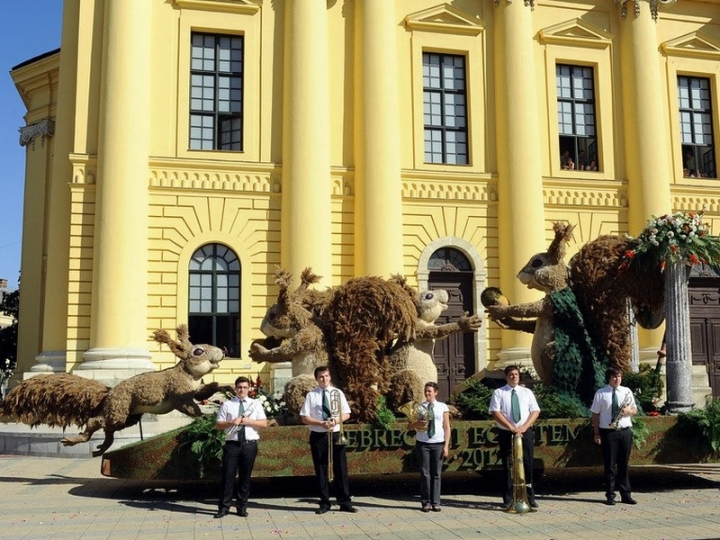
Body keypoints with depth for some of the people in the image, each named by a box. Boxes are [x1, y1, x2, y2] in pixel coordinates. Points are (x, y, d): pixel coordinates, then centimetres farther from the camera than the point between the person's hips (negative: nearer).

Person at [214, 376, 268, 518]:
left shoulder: (256, 404, 8)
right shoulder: (227, 404, 5)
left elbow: (264, 423, 1)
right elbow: (218, 424, 1)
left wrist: (249, 421, -13)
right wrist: (231, 422, -16)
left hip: (250, 445, 1)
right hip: (232, 444, -1)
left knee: (245, 477, 8)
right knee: (228, 476, -1)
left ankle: (242, 507, 19)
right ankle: (224, 507, 8)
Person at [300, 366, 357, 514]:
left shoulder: (337, 393, 4)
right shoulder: (311, 395, 0)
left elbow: (346, 414, 4)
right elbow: (304, 418, -3)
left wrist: (335, 421, -15)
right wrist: (321, 423, -16)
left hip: (336, 435, 1)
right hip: (318, 436, -1)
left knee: (341, 468, 1)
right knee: (321, 470, 5)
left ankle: (344, 502, 9)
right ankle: (324, 503, 16)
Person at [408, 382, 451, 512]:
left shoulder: (442, 407, 4)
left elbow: (447, 428, 4)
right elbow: (409, 426, 2)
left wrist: (446, 445, -3)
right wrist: (417, 424, -19)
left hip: (438, 443, 0)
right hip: (423, 443, 0)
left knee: (436, 473, 2)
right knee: (425, 473, 2)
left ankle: (435, 502, 8)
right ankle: (426, 502, 8)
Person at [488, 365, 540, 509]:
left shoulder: (527, 392, 11)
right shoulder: (499, 393, 2)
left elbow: (535, 411, 4)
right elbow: (495, 412, -7)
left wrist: (524, 427, -10)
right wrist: (511, 427, -15)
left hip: (525, 432, 2)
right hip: (506, 433, -2)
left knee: (527, 465, 3)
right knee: (508, 466, 2)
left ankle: (530, 497, 13)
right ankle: (508, 499, 10)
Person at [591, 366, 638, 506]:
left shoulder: (627, 391, 8)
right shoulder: (600, 393, -2)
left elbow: (635, 409, 15)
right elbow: (596, 415, -2)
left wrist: (629, 411, -9)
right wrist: (597, 434, -8)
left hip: (625, 432, 3)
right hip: (608, 433, -3)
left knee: (624, 465, 9)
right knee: (609, 465, 2)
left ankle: (626, 495, 16)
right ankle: (610, 495, 8)